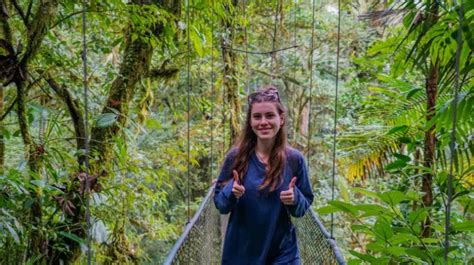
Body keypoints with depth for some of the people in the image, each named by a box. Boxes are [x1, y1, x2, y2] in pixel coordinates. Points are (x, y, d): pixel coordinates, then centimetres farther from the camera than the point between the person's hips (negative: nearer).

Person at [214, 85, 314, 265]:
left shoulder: (294, 159, -10)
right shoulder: (236, 156, -10)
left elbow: (304, 206, 0)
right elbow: (219, 203, -2)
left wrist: (295, 199, -21)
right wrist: (230, 192, -22)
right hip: (240, 250, 1)